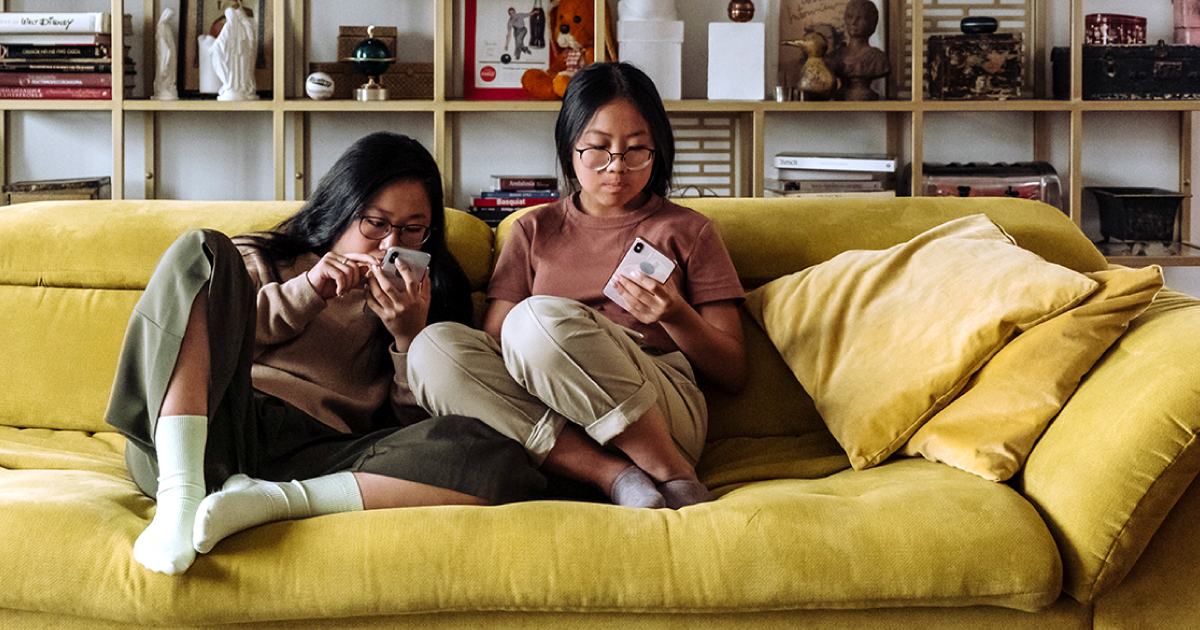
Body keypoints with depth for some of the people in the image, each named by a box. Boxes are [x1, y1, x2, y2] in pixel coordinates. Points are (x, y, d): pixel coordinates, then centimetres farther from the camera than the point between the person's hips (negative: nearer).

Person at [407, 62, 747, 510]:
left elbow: (732, 374, 12)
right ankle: (611, 474, -29)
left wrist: (675, 317, -8)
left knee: (538, 319, -30)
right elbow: (492, 344, 10)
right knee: (434, 346, -24)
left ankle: (674, 475, -23)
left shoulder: (687, 232, 16)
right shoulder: (534, 231, 23)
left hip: (666, 414, -3)